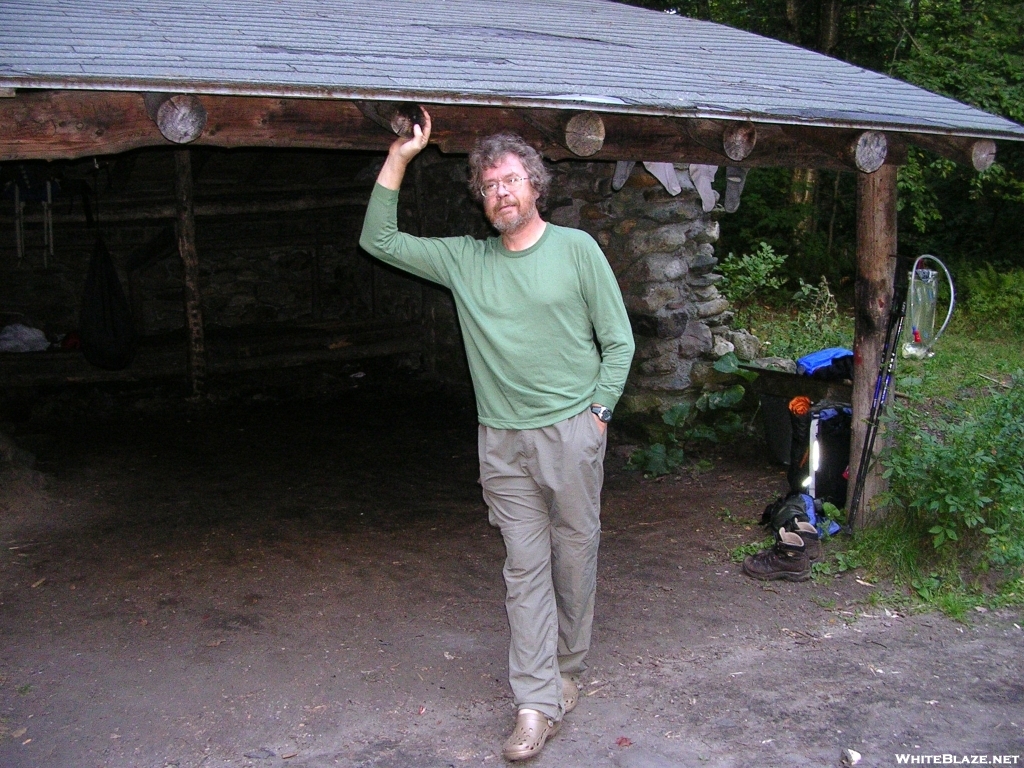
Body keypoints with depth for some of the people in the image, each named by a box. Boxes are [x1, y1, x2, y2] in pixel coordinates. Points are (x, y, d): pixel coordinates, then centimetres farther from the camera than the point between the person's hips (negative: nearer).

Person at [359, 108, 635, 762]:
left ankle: (569, 671, 28)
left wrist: (598, 413, -4)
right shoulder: (464, 260, 8)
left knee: (575, 557, 8)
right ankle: (538, 702, 6)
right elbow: (380, 241, 8)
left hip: (571, 432, -2)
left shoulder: (577, 248, 1)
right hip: (503, 439, 2)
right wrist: (399, 157, 3)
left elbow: (619, 340, 3)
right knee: (525, 569, 2)